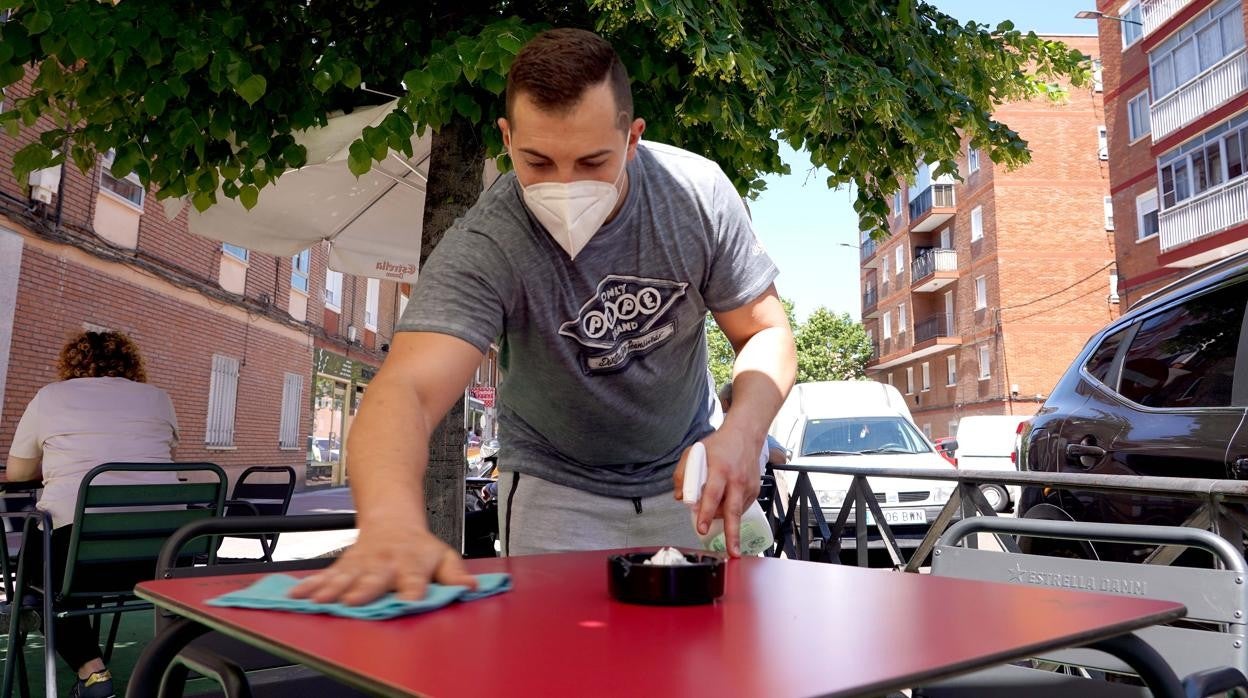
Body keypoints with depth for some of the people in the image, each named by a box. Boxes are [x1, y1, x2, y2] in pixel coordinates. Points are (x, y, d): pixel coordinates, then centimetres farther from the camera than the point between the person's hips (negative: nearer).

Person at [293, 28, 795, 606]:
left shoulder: (698, 194, -18)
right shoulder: (483, 249, -28)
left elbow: (765, 331, -9)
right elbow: (407, 388, -41)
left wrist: (742, 433, -29)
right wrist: (391, 522, -62)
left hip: (688, 473, 3)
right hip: (558, 488, -2)